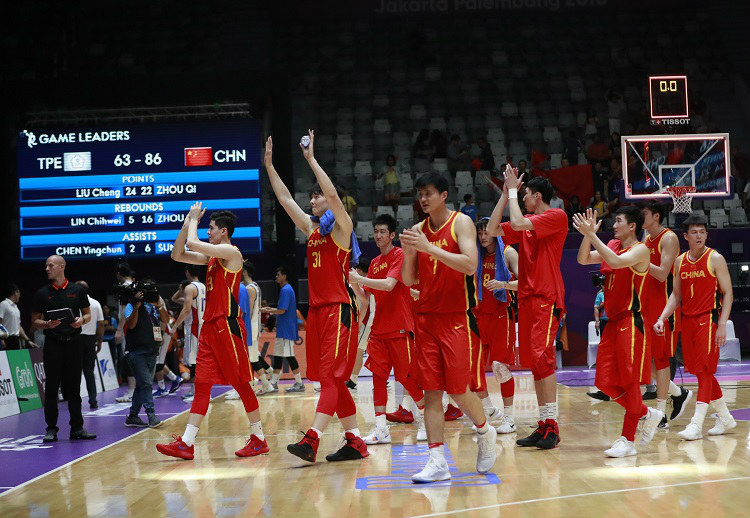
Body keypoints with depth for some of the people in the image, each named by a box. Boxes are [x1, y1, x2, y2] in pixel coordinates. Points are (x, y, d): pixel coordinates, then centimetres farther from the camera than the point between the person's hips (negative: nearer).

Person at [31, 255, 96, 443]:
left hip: (73, 343, 1)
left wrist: (82, 320, -9)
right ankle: (51, 429, 6)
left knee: (73, 388, 6)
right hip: (52, 344, -1)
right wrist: (47, 324, -15)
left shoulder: (77, 290, 6)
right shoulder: (41, 293, 4)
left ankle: (77, 428, 12)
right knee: (51, 388, 0)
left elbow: (88, 314, 13)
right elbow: (34, 322, 4)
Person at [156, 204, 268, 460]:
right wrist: (187, 222, 12)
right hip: (210, 326, 9)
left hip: (228, 325, -9)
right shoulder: (212, 256, 17)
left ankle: (259, 439, 8)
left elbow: (193, 243, -20)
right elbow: (178, 255, 20)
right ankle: (186, 443, 2)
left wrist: (194, 220, -2)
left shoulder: (231, 252, -10)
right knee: (202, 384, 4)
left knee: (240, 382, -2)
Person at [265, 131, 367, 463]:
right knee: (332, 379, 7)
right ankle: (355, 441, 12)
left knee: (330, 376, -14)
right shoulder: (311, 228, 17)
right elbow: (285, 198, 20)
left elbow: (333, 195, -20)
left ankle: (312, 439, -25)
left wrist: (311, 158, -16)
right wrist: (269, 165, 16)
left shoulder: (341, 227, -3)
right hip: (316, 309, 8)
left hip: (339, 309, -8)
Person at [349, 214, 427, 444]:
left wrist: (359, 278, -19)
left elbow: (389, 284, -20)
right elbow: (365, 295, 16)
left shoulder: (399, 254, -6)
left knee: (406, 377, -1)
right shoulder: (374, 263, 16)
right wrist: (354, 283, -2)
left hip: (399, 328, -7)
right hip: (379, 328, 7)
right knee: (378, 375, -1)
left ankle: (424, 419, 19)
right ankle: (381, 430, -1)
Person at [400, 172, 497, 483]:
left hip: (457, 317, -5)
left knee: (459, 389, -4)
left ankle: (485, 432, 25)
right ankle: (437, 461, 0)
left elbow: (470, 265, -19)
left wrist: (429, 248, -24)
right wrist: (408, 253, -10)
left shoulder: (461, 223, -4)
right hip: (427, 317, 5)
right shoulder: (418, 230, 10)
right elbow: (409, 280, 10)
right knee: (430, 390, -1)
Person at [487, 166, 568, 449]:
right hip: (527, 297, 9)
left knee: (542, 357, -17)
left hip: (547, 298, -9)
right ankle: (544, 426, 11)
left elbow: (518, 223, -20)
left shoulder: (556, 216, -7)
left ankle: (552, 426, -17)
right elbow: (492, 229, 13)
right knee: (532, 361, 7)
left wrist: (513, 189, -7)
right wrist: (506, 193, 11)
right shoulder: (528, 222, 19)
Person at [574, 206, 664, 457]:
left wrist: (592, 235, -26)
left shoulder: (640, 250, -10)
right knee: (606, 382, 8)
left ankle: (628, 441, 2)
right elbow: (583, 259, 9)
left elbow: (616, 261, -28)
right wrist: (587, 234, -5)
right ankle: (648, 414, 27)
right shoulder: (613, 245, 13)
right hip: (613, 322, 8)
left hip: (631, 321, -8)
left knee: (629, 381, -3)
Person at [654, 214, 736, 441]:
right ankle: (725, 418, 24)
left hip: (708, 320, -6)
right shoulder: (680, 262, 10)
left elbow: (727, 293, -6)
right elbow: (676, 295, 15)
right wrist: (662, 318, 1)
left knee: (704, 371, -9)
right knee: (700, 371, 10)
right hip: (687, 320, 6)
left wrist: (722, 325, -14)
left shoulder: (715, 259, -5)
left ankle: (696, 424, -11)